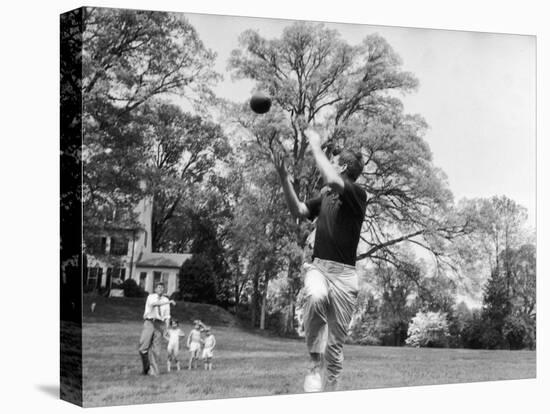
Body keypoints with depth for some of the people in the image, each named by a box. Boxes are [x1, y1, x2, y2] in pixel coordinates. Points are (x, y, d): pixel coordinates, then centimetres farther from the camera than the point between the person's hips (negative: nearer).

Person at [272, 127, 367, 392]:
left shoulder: (357, 195, -4)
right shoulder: (325, 196, 18)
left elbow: (332, 181, -23)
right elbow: (298, 210, 19)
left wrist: (316, 146, -12)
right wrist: (284, 176, 11)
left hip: (343, 273, -3)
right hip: (317, 266, 3)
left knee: (335, 343, -1)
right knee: (316, 297, -34)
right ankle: (315, 364, -28)